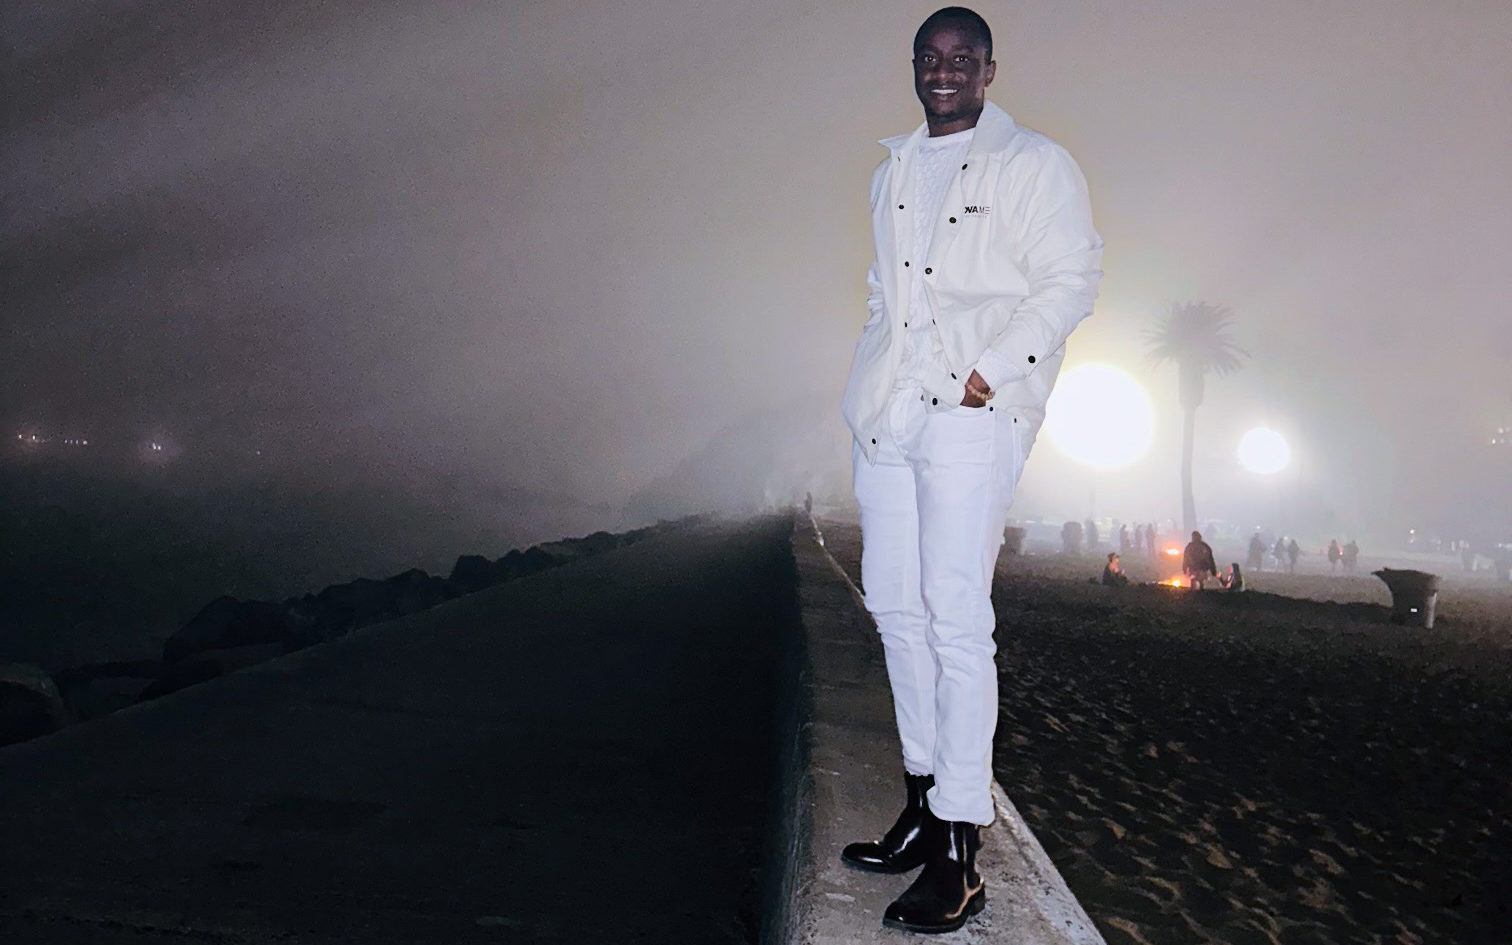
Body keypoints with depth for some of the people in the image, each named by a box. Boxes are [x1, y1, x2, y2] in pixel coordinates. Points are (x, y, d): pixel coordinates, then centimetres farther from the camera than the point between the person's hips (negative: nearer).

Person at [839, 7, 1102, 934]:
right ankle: (923, 805, 19)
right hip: (887, 416, 7)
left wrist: (987, 375, -15)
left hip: (971, 417, -6)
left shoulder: (1034, 163, 4)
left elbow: (1072, 279, -5)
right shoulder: (893, 170, 22)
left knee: (955, 619, -11)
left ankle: (958, 857, -4)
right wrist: (872, 384, 12)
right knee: (894, 605, 6)